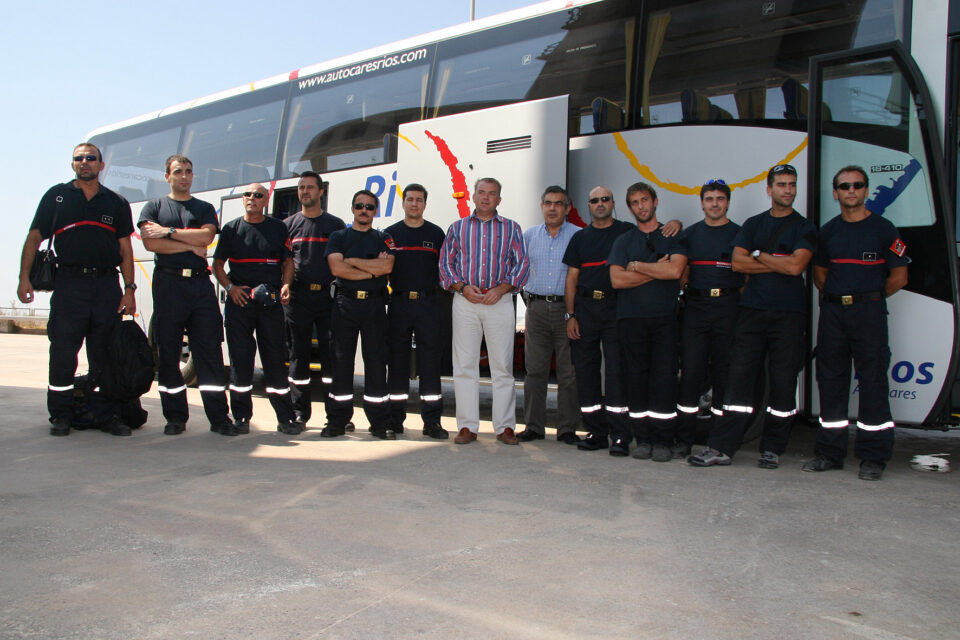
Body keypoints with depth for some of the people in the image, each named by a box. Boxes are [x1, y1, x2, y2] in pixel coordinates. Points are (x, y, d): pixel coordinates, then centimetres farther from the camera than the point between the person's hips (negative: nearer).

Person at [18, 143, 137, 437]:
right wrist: (24, 278, -2)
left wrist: (129, 288, 2)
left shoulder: (117, 203, 14)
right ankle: (60, 417, 10)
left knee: (106, 356, 4)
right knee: (62, 354, -1)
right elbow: (34, 239, 9)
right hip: (69, 284, -1)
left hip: (107, 286, 1)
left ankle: (108, 416, 11)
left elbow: (125, 249, 11)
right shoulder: (56, 196, 11)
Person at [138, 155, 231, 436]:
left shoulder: (205, 209, 17)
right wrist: (191, 246, -3)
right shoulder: (154, 207, 14)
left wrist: (168, 231, -6)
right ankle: (175, 417, 9)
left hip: (200, 284, 1)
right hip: (168, 283, 0)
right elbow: (150, 243, -3)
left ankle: (219, 417, -2)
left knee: (209, 350, -3)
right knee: (168, 352, 1)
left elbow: (206, 235, -3)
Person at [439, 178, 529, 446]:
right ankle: (467, 426, 6)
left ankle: (505, 426, 6)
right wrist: (463, 287, -6)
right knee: (464, 365, 0)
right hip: (465, 301, 1)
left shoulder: (511, 228, 11)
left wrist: (500, 289, -8)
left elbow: (522, 265, 6)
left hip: (500, 301, -1)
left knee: (503, 366, -1)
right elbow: (446, 263, 10)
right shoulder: (457, 227, 14)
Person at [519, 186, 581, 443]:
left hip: (566, 309, -2)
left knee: (568, 373, 0)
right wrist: (526, 295, 12)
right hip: (536, 308, 3)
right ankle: (533, 426, 12)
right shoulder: (529, 236, 13)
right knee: (534, 369, 4)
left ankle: (568, 428, 9)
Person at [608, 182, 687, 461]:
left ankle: (662, 440, 1)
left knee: (664, 377, -6)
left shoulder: (674, 236, 10)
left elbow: (675, 270, -9)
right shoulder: (623, 241, 14)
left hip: (664, 317, -1)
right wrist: (657, 270, -3)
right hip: (631, 318, 2)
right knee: (636, 378, 1)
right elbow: (617, 279, -1)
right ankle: (643, 439, 9)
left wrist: (636, 265, -2)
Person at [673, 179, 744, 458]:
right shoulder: (690, 234, 15)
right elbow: (681, 273, 16)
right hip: (696, 307, 1)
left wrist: (740, 307, -4)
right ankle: (684, 439, 2)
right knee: (691, 371, -3)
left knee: (724, 372, 1)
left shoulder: (739, 234, 8)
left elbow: (747, 274, 6)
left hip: (728, 307, -1)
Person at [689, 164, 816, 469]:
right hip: (752, 310, 1)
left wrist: (759, 255, -1)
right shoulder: (753, 224, 13)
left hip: (789, 314, -1)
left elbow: (796, 266, -11)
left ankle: (772, 448, 14)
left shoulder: (805, 228, 6)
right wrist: (780, 264, -5)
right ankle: (721, 447, -3)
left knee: (783, 381, 2)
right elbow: (738, 262, 0)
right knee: (739, 377, -3)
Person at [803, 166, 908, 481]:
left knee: (873, 381, -4)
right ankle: (829, 452, 16)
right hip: (832, 311, 4)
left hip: (869, 312, -4)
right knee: (830, 380, 7)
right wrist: (835, 296, 10)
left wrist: (870, 297, 4)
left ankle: (873, 457, 4)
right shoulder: (827, 231, 12)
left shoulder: (883, 229, 0)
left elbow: (899, 276, 2)